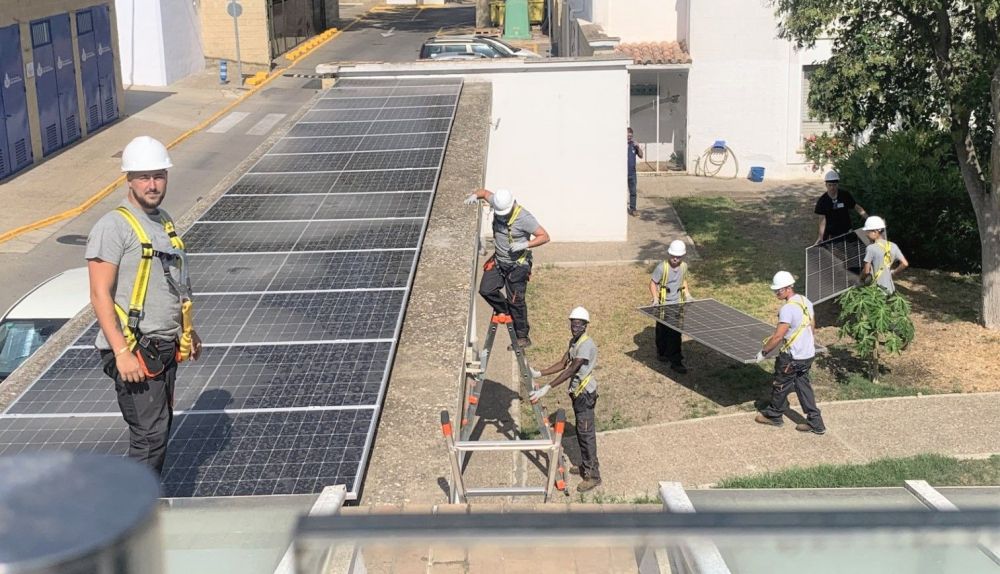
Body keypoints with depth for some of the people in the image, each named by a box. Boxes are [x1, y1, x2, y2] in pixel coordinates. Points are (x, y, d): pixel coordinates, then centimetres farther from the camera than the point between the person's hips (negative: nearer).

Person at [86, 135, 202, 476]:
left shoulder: (164, 221, 12)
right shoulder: (113, 227, -13)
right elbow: (100, 296, -18)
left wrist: (189, 332, 25)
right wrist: (121, 352, -23)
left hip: (165, 347, 8)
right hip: (134, 352, -8)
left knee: (159, 428, 13)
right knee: (150, 433, -10)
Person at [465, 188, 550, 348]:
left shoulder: (524, 218, -24)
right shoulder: (498, 204, -8)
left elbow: (544, 237, -20)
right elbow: (486, 192, 13)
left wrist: (525, 244, -31)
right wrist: (475, 195, -9)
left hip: (517, 264, -6)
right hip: (498, 261, 6)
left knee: (516, 301, -3)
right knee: (486, 290, -4)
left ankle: (523, 337, 10)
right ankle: (504, 310, 25)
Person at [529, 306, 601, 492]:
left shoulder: (586, 344, -21)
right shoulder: (573, 342, 11)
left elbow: (570, 371, -27)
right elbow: (562, 364, 12)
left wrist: (547, 388, -31)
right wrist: (539, 373, 1)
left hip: (585, 393, -10)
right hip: (578, 393, 10)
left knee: (586, 433, -7)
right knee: (581, 431, 18)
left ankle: (593, 476, -3)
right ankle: (586, 466, 30)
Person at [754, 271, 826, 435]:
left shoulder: (787, 309, -24)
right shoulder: (806, 302, 3)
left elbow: (778, 337, -23)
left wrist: (764, 351, -11)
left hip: (792, 357, -8)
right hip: (809, 354, 8)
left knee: (780, 386, 12)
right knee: (803, 385, 16)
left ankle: (774, 415, 31)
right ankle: (815, 422, 15)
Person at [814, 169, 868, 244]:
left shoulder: (845, 195, -3)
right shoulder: (822, 201, -7)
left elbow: (858, 208, 2)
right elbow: (822, 220, -10)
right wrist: (821, 237, -19)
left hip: (847, 231, 1)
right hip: (831, 234, -1)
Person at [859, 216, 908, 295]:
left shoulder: (871, 248, -15)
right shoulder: (893, 246, 3)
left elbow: (866, 271, -15)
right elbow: (905, 264, 1)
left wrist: (862, 279, 5)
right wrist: (893, 272, 13)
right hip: (890, 288, 6)